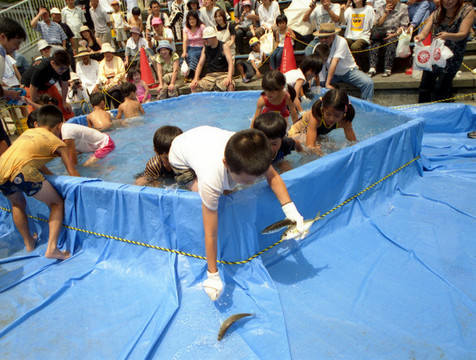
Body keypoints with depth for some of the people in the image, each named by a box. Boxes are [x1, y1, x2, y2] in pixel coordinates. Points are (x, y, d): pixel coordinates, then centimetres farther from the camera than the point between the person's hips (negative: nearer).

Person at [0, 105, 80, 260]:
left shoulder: (27, 132, 31)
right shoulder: (57, 143, 14)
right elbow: (72, 173, 14)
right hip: (22, 171, -7)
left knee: (17, 204, 32)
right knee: (57, 203, 10)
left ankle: (29, 243, 43)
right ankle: (52, 248, 1)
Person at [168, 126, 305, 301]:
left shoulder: (251, 155, -35)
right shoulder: (211, 181, -47)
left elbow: (273, 176, -16)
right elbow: (211, 234, -37)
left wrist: (290, 208, -29)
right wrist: (213, 275, -27)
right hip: (181, 157, -4)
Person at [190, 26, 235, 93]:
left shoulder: (224, 46, -2)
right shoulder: (205, 48, 12)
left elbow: (230, 63, -12)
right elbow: (200, 64, 11)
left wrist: (229, 77, -29)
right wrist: (195, 79, -4)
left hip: (223, 74, -4)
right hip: (210, 75, 4)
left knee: (230, 86, -37)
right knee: (193, 86, -16)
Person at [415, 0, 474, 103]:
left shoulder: (468, 10, -1)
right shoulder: (436, 13, 9)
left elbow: (463, 34, -12)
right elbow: (425, 32, -2)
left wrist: (448, 36, -34)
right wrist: (420, 36, -27)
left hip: (452, 55, -4)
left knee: (440, 89, -14)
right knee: (425, 86, -4)